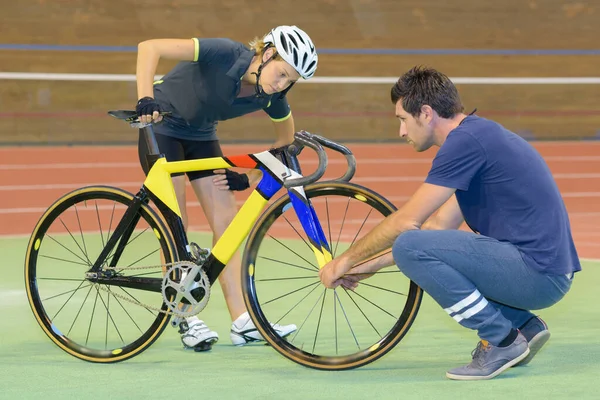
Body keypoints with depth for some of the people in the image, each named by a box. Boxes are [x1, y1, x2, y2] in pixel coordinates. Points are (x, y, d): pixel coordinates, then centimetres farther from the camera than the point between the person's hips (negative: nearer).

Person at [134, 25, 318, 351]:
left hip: (200, 135, 5)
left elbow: (286, 141, 2)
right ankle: (186, 320, -3)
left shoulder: (272, 98, -17)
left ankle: (243, 323, -3)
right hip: (162, 125, -5)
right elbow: (149, 47, -39)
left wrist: (249, 178, -7)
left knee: (226, 221, -3)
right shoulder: (225, 54, -33)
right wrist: (145, 98, -49)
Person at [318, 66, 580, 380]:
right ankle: (524, 325, 14)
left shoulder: (465, 140, -13)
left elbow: (407, 222, -11)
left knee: (411, 247, -16)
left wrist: (346, 260, 3)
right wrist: (370, 266, 22)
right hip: (547, 274, 10)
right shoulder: (479, 136, 17)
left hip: (537, 271, -10)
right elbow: (440, 225, 22)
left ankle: (501, 339, -7)